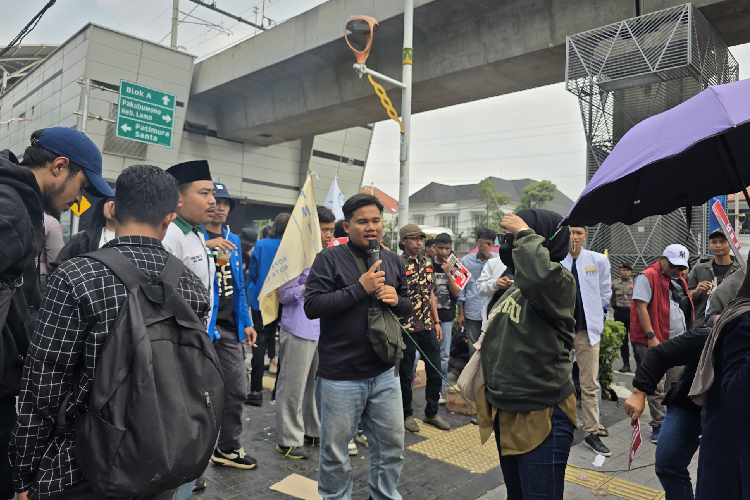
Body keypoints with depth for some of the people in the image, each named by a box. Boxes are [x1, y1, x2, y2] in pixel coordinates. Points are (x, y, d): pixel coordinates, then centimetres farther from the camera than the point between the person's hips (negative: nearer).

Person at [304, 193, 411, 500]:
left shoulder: (393, 262, 8)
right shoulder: (329, 259, -8)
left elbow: (408, 307, 16)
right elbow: (312, 305, -17)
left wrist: (396, 300, -8)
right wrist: (360, 288, -21)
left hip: (384, 374, 5)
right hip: (340, 377, -4)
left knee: (392, 447, 17)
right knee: (334, 452, 12)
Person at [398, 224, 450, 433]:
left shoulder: (427, 263, 9)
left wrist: (436, 322, 14)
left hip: (428, 326, 6)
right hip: (407, 327, -6)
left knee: (435, 370, 10)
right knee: (406, 373, 7)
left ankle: (431, 413, 28)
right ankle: (407, 414, 25)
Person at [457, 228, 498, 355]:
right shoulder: (466, 261, 6)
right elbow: (461, 289, 8)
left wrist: (488, 255, -10)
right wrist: (460, 314, 6)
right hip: (471, 313, 1)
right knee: (473, 349, 9)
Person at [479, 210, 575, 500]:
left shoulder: (559, 281, -16)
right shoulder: (513, 288, 9)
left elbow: (539, 278, -43)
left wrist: (525, 233, -27)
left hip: (541, 419, -8)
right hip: (505, 415, 8)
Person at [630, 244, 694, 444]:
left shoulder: (679, 280, 16)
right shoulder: (647, 277, -10)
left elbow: (685, 307, 26)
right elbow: (641, 308, -16)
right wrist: (651, 337, -20)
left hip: (679, 343, 8)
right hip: (655, 342, -8)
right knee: (657, 387, -3)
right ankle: (659, 426, 8)